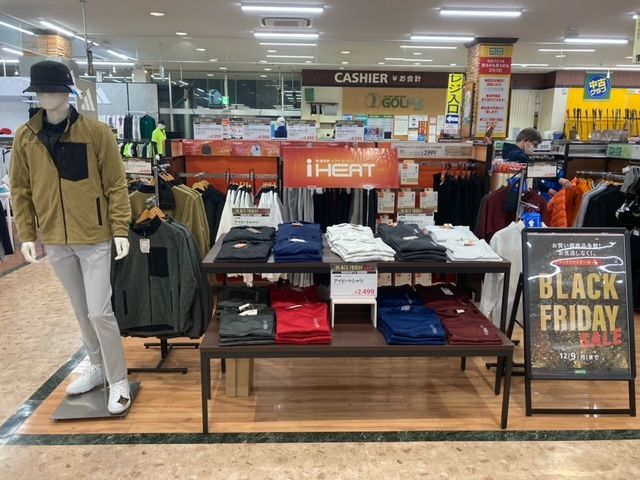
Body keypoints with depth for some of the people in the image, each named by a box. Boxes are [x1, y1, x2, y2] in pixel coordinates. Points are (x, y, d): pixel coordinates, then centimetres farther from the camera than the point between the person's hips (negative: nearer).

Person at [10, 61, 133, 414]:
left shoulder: (96, 132, -8)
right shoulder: (25, 137, 2)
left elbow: (116, 185, -7)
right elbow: (20, 190, 7)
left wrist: (120, 230, -12)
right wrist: (26, 235, 3)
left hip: (95, 238, -4)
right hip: (55, 242, 4)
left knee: (99, 312, -3)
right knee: (81, 311, 16)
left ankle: (118, 380, 13)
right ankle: (98, 367, 35)